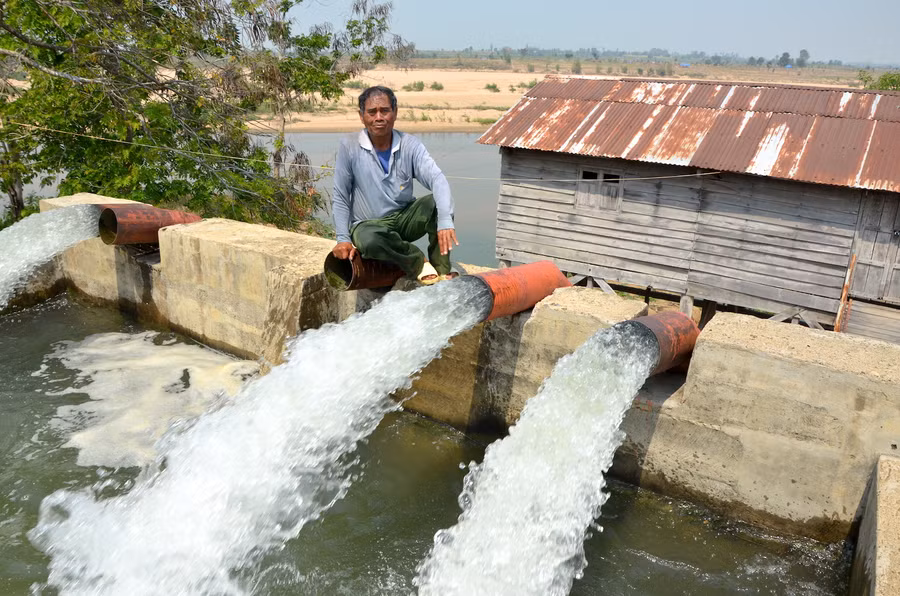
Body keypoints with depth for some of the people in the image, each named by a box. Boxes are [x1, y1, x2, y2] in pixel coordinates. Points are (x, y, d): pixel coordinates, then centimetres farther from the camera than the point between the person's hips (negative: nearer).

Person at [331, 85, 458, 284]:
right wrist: (343, 239, -14)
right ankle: (419, 264, -14)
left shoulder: (410, 145, -4)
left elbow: (437, 179, -20)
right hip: (368, 224, -2)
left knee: (436, 203, -26)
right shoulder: (349, 148, -7)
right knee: (369, 239, -38)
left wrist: (445, 221, -38)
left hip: (404, 218, 2)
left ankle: (441, 272, -18)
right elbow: (340, 198, -2)